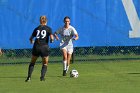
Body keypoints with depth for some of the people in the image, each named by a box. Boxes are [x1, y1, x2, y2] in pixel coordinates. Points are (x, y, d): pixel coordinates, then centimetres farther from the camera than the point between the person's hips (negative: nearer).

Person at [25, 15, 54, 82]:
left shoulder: (37, 28, 11)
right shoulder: (48, 28, 3)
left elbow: (31, 38, 14)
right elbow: (51, 38, -9)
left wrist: (32, 41, 36)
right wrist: (51, 41, 14)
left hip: (36, 47, 2)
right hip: (44, 47, -2)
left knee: (32, 63, 16)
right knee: (45, 64, 13)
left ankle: (29, 77, 3)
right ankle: (42, 77, -4)